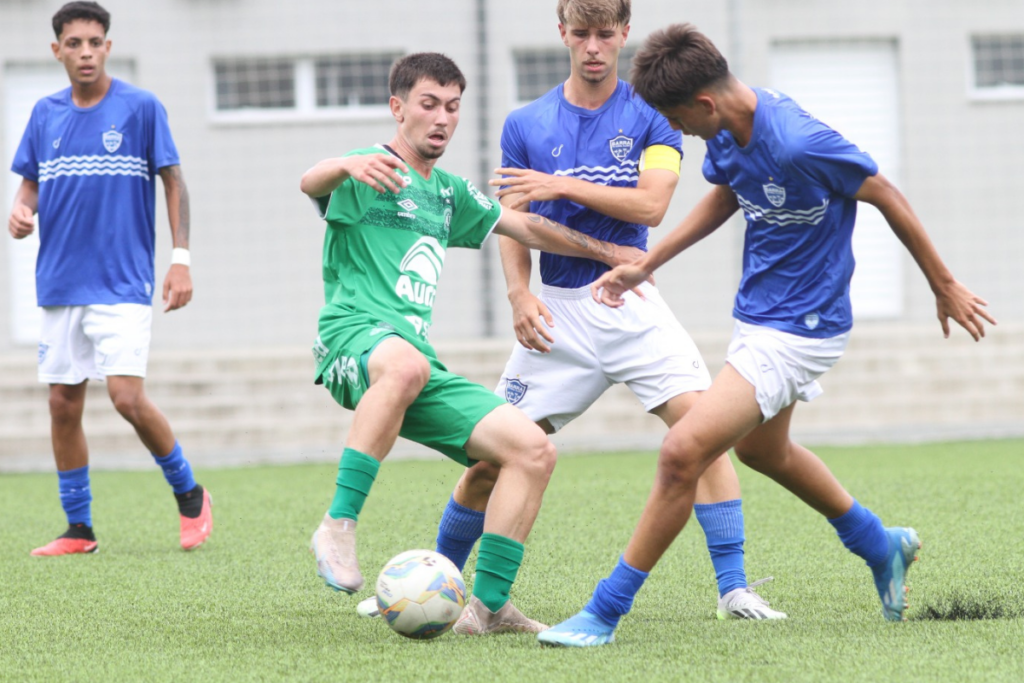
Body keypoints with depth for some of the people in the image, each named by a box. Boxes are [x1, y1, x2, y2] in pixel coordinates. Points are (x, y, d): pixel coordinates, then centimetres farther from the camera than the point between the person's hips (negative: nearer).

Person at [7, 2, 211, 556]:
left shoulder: (141, 108, -4)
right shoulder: (46, 114, 8)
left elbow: (173, 181, 0)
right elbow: (32, 180, 16)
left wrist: (180, 258, -7)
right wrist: (22, 210, -7)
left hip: (122, 282, -5)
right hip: (60, 282, 5)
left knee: (127, 396, -15)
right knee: (63, 405, 4)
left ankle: (189, 495, 6)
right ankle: (78, 529, 15)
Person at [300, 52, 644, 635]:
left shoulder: (449, 194, 26)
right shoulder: (371, 176, 2)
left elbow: (525, 226, 40)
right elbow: (313, 182, -21)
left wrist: (607, 251, 41)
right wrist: (350, 167, -44)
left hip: (419, 361, 7)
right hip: (355, 339, -7)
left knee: (534, 449, -8)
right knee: (403, 365, -44)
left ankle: (488, 605, -3)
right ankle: (339, 526, -37)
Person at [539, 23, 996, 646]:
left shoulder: (799, 144, -30)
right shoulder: (728, 132, -4)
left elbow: (886, 197, -17)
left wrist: (944, 285, -6)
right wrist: (646, 265, 13)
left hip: (798, 331, -10)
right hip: (758, 315, 10)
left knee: (684, 451, -17)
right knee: (761, 449, 29)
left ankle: (605, 613, -8)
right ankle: (883, 548, 49)